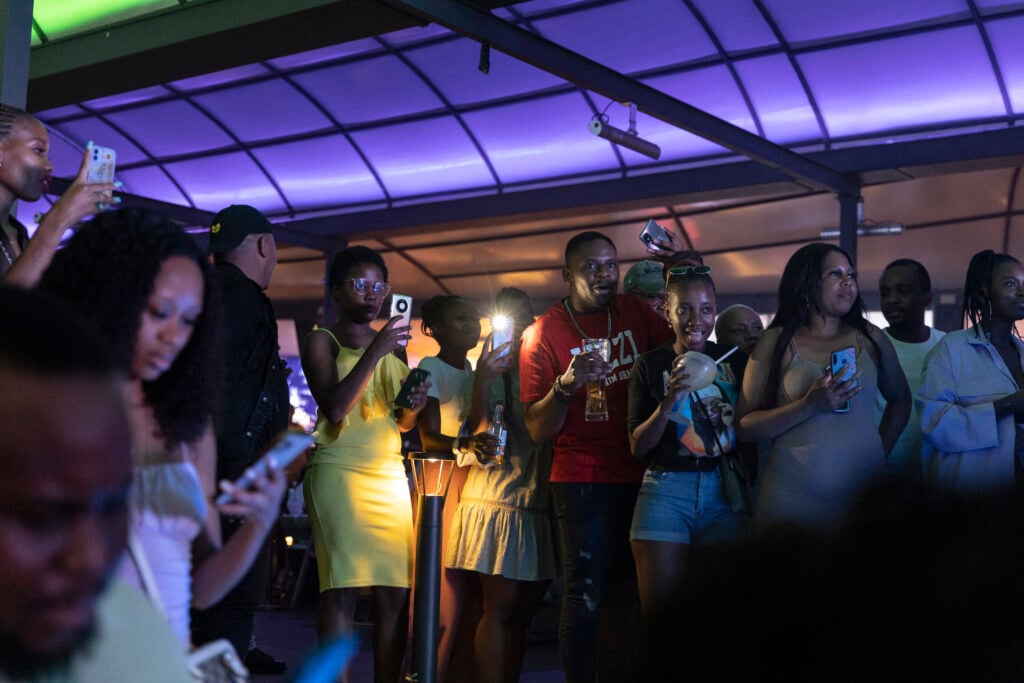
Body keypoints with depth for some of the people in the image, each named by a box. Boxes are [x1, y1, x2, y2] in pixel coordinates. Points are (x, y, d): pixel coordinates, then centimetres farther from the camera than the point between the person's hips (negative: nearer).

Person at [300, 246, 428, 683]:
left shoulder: (391, 342, 19)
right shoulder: (322, 340, 2)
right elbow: (334, 408, -12)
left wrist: (414, 405, -2)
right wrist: (375, 351, -16)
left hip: (390, 474, 5)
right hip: (340, 471, -5)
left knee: (395, 592, -2)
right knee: (342, 592, -12)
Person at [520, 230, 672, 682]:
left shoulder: (634, 311, 7)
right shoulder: (543, 333, -4)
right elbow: (538, 432, -7)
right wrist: (565, 384, -25)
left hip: (639, 475, 4)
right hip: (582, 480, -4)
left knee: (626, 595, 10)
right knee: (586, 598, -9)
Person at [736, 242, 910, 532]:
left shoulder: (870, 338, 10)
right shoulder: (776, 341, 2)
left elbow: (901, 400, 24)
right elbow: (746, 427, -3)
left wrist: (881, 451, 11)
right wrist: (809, 405, -15)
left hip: (864, 493, 3)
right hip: (792, 499, -2)